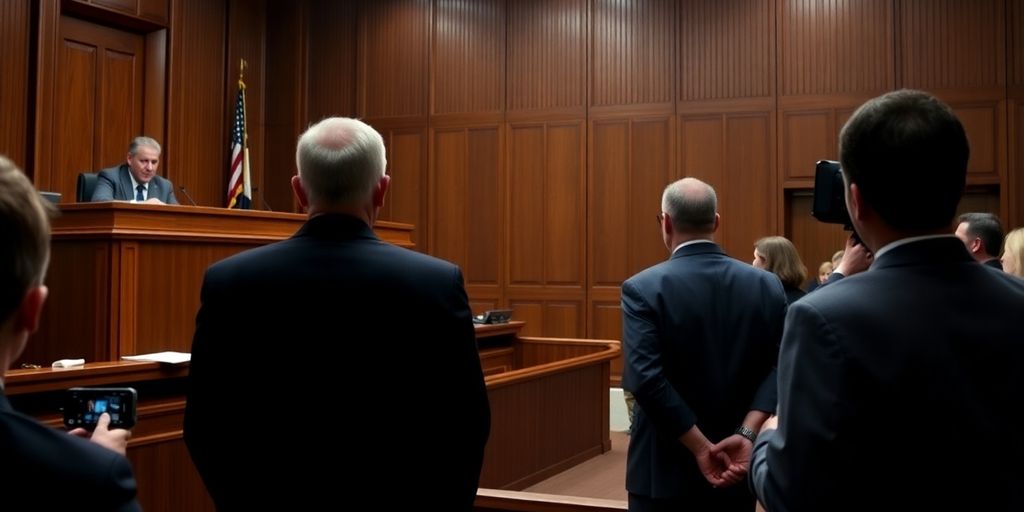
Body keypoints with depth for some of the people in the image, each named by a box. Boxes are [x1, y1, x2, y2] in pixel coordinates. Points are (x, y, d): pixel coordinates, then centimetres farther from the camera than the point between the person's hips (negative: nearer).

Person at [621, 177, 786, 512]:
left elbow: (645, 378, -21)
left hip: (666, 471, -3)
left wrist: (701, 446, -16)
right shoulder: (767, 285, -1)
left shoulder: (643, 288, -13)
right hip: (736, 468, 4)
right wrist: (747, 433, -14)